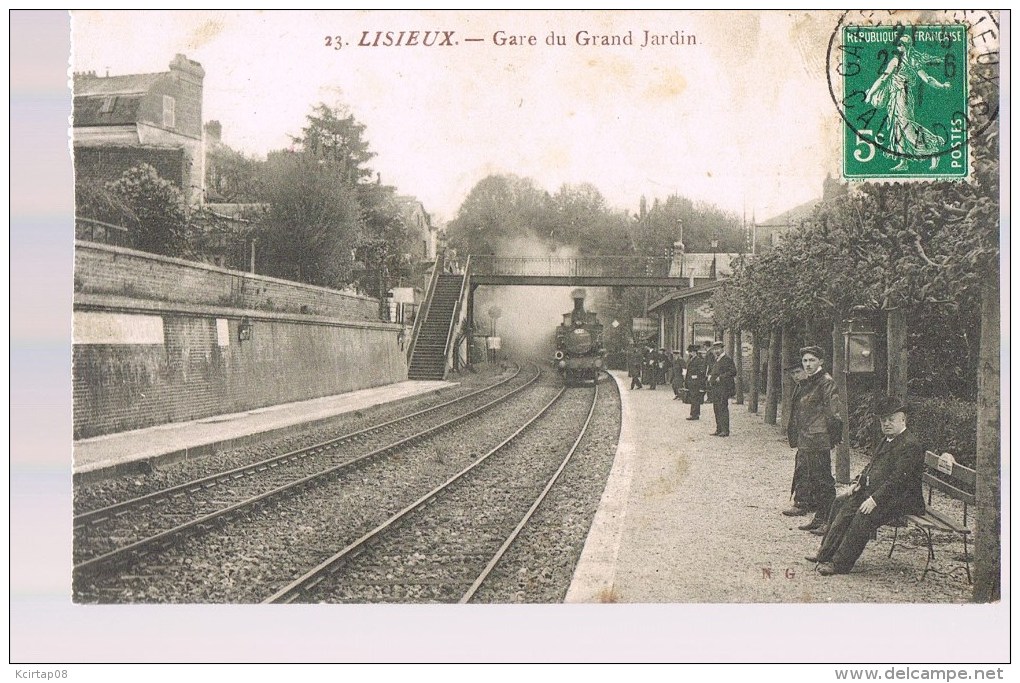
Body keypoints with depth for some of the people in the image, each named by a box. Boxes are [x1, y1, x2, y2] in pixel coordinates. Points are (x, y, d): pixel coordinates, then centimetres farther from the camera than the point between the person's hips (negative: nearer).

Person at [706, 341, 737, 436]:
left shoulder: (727, 359, -8)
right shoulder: (716, 360, 19)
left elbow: (733, 372, -16)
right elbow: (711, 370, 33)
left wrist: (721, 377, -17)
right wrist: (710, 376, 12)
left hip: (723, 388, -9)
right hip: (715, 388, 9)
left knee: (723, 409, -10)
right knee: (716, 409, 10)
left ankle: (725, 430, -8)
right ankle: (719, 429, 16)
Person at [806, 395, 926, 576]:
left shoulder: (910, 445, -16)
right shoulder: (886, 439, 16)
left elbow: (897, 479, -24)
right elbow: (871, 465, 23)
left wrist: (875, 499, -29)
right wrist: (858, 482, 5)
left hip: (901, 498, -10)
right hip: (874, 490, 10)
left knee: (865, 514, -29)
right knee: (842, 503, 1)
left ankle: (841, 564, -24)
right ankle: (826, 553, 1)